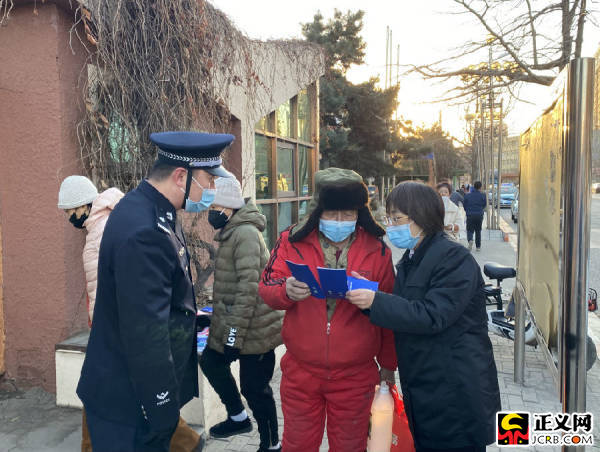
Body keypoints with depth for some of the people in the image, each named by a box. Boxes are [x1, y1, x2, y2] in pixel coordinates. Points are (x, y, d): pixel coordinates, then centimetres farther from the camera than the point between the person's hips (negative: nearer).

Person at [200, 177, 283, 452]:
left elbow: (248, 289, -25)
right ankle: (238, 417, 36)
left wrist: (234, 336, -22)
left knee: (254, 387, 2)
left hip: (254, 330, -10)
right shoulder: (231, 233, 10)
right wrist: (224, 328, 21)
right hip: (232, 326, 10)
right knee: (211, 361, 19)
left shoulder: (245, 234, -20)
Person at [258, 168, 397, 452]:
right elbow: (266, 288, -9)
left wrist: (388, 364, 9)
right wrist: (286, 290, -32)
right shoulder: (292, 241, -4)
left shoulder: (377, 250, -4)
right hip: (300, 372, 1)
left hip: (355, 376, 0)